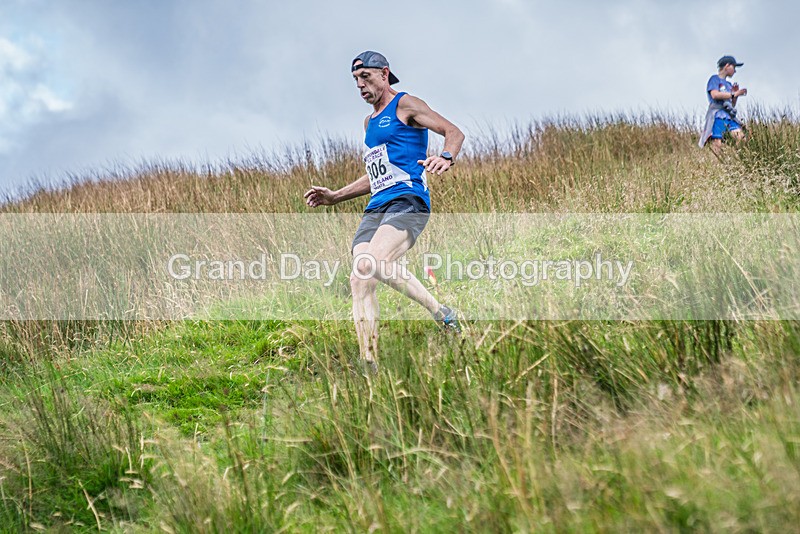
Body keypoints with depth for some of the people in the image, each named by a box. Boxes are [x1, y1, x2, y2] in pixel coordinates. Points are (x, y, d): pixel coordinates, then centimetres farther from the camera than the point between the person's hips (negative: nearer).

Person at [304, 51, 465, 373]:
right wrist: (334, 197, 31)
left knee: (376, 262, -34)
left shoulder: (405, 105, 4)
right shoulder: (370, 122, 28)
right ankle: (369, 366, -14)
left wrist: (446, 159, -27)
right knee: (359, 277, -13)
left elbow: (454, 132, -6)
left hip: (408, 200, -8)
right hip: (375, 209, 8)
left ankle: (441, 313, -18)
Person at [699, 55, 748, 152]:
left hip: (729, 116, 7)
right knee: (717, 145, -18)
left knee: (741, 138, -17)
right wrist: (733, 94, -11)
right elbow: (715, 95, -13)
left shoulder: (728, 84, 27)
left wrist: (736, 94, 10)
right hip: (717, 116, -7)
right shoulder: (715, 79, 6)